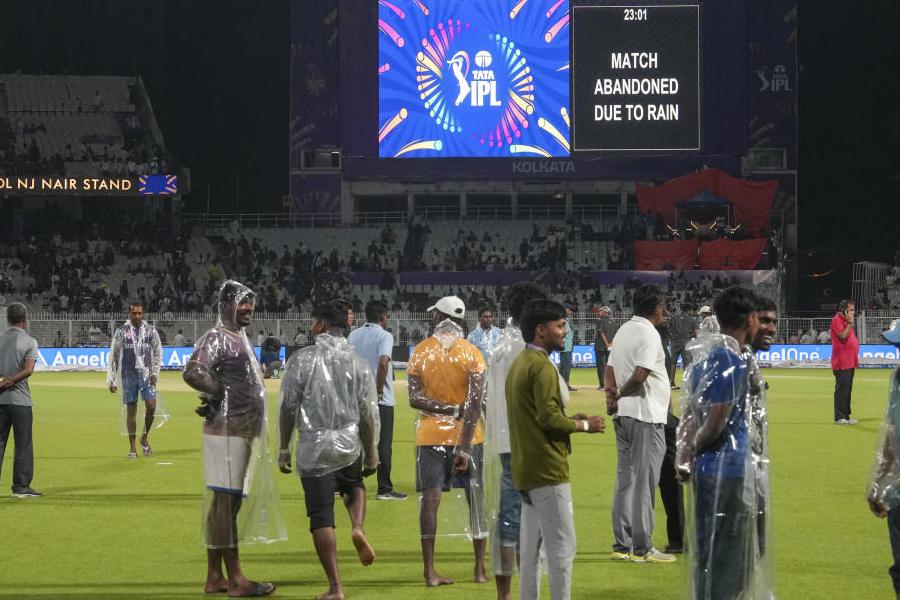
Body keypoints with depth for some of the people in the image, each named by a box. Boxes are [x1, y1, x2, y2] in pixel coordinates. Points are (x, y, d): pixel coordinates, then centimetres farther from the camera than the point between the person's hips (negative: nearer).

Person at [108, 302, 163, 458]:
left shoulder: (150, 330, 3)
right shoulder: (121, 332, -1)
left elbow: (158, 352, 10)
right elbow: (113, 356, 3)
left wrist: (155, 373, -2)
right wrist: (111, 380, 0)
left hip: (146, 374, 1)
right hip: (128, 375, -1)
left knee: (151, 406, -11)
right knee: (131, 410, 2)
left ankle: (145, 437, 13)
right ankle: (133, 448, 8)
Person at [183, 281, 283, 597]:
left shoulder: (241, 338, 17)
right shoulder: (217, 338, -13)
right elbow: (192, 372, -28)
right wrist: (219, 393, -14)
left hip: (244, 433, 10)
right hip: (228, 432, -10)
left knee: (224, 503, 12)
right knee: (226, 502, -6)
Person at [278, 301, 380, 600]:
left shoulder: (301, 359, -6)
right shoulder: (358, 362, 1)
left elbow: (288, 407, -5)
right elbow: (368, 414, 2)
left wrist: (284, 447, 5)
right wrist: (371, 453, 12)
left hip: (313, 448, -3)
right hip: (349, 446, 3)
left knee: (321, 518, 2)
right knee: (355, 486, 32)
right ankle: (358, 527, 1)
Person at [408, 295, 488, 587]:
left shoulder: (420, 352, -2)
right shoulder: (471, 353, -6)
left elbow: (415, 398, -9)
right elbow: (475, 403, -13)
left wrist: (449, 409, -6)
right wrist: (464, 447, -14)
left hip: (431, 436, 1)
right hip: (467, 435, -1)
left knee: (430, 500, 2)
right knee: (476, 499, 9)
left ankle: (430, 571, -1)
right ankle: (480, 570, 13)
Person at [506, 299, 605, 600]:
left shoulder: (520, 363, 16)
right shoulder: (542, 366, -15)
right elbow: (549, 418, -22)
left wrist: (570, 420, 11)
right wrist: (584, 425, -8)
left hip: (526, 469, 10)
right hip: (546, 469, -10)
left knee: (531, 549, 12)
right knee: (562, 547, -7)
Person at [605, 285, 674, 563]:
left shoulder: (623, 330, 14)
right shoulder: (649, 334, -13)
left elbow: (610, 369, 13)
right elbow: (640, 375, -22)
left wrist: (611, 394, -2)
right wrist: (620, 394, -7)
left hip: (622, 415, 9)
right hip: (646, 415, -9)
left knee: (625, 479, 11)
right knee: (644, 481, -4)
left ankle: (622, 545, 14)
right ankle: (642, 548, -2)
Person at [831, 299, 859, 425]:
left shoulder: (846, 321, 19)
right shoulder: (836, 320, -10)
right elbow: (843, 335, -23)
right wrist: (849, 323, -16)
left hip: (850, 362, 10)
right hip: (841, 363, -10)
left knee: (847, 390, 12)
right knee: (842, 389, -8)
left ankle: (845, 416, 16)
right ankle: (840, 417, -6)